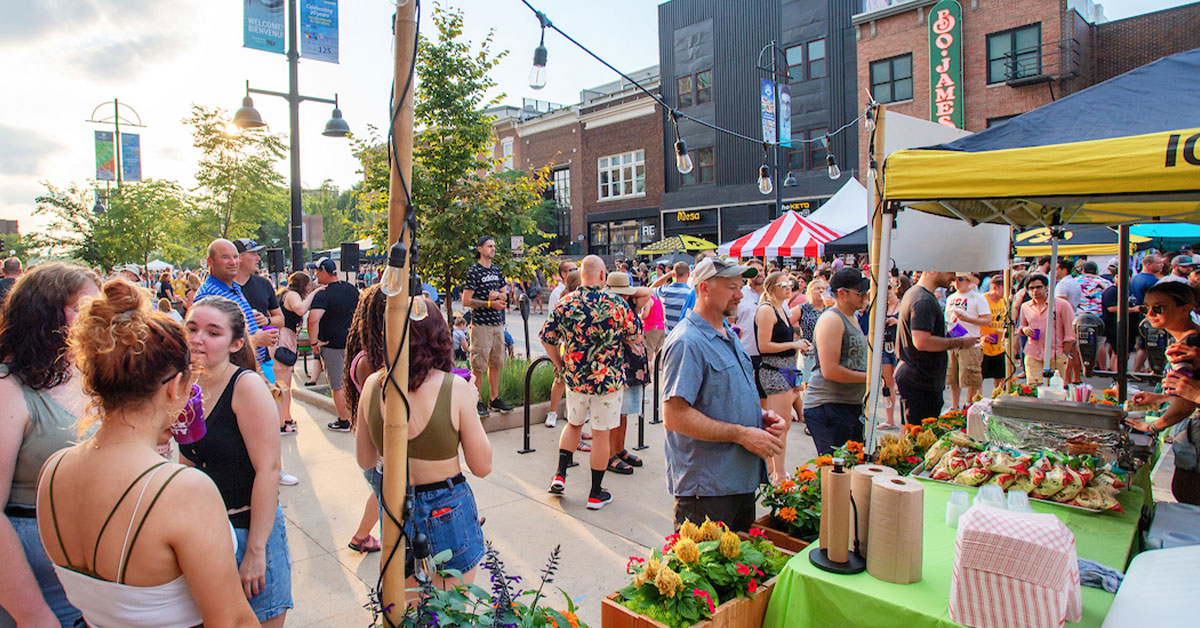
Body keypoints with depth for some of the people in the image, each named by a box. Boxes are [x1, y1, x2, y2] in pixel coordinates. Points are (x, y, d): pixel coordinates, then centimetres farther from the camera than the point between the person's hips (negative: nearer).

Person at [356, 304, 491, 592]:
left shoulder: (373, 384, -8)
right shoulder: (455, 387, -19)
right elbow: (482, 467, -10)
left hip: (394, 510, 4)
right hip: (447, 512, -4)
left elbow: (365, 461, 5)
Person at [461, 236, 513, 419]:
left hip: (498, 323, 7)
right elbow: (466, 301, -11)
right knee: (478, 366, -3)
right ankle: (477, 402, 6)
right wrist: (490, 303, -16)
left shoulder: (497, 270, 14)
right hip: (481, 324, -7)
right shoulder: (474, 272, -7)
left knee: (495, 364, 12)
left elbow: (504, 296, 21)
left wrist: (498, 294, -2)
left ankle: (494, 399, 21)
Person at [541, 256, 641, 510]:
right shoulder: (617, 304, -11)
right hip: (609, 380, -2)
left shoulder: (565, 304, -5)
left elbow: (547, 338, 1)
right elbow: (636, 336, 0)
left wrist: (561, 365, 13)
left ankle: (560, 476, 20)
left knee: (573, 424, 25)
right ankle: (596, 493, 17)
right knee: (601, 433, 7)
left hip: (575, 378, 3)